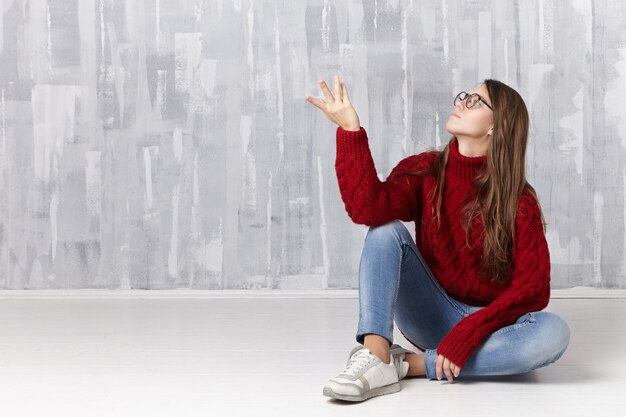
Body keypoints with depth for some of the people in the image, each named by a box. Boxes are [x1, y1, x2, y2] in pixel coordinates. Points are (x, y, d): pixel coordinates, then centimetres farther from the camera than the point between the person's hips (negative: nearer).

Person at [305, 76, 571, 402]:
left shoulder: (519, 201, -9)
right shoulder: (424, 171, -4)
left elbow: (533, 288, -17)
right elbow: (368, 210, -24)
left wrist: (469, 332, -29)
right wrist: (350, 130, -29)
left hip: (488, 323, -1)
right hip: (431, 315, 1)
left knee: (553, 332, -32)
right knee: (386, 230, -20)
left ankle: (412, 364, -28)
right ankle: (375, 359, -37)